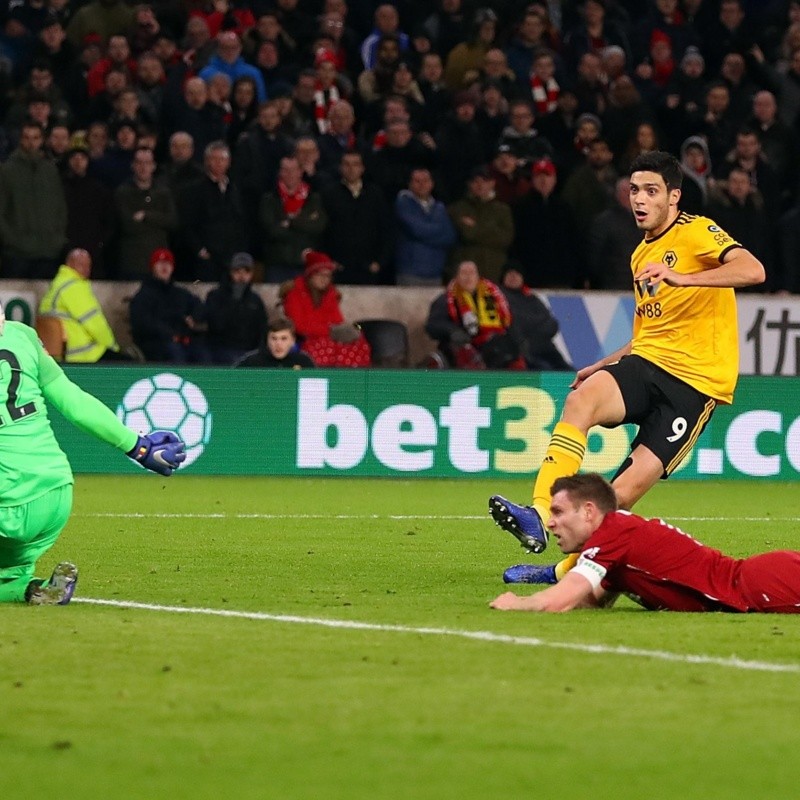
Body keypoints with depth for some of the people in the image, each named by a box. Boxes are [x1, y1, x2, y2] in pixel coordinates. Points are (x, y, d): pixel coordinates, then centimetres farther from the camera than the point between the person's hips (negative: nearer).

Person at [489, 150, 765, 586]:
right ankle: (538, 516, -35)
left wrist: (681, 278, -34)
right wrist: (604, 365, 22)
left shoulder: (697, 232, -4)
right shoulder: (641, 255, 21)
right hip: (647, 362, 6)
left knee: (628, 486, -12)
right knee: (581, 399, -27)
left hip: (696, 381, -6)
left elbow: (753, 270, -23)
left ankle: (568, 570, 4)